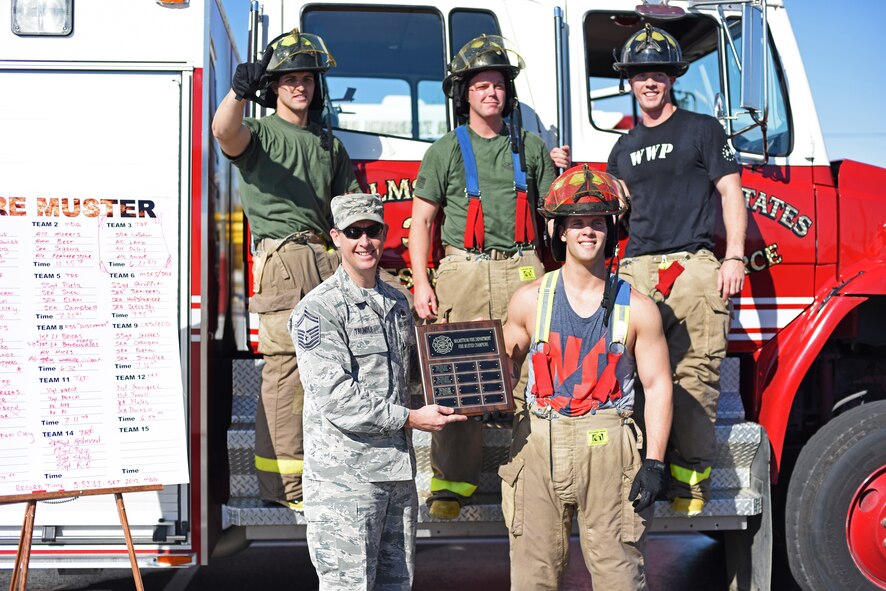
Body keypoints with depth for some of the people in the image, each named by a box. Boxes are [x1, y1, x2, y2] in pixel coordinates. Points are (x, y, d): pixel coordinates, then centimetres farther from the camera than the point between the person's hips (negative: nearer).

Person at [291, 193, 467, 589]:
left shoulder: (397, 302, 14)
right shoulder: (318, 310, -11)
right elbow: (336, 399, -18)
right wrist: (410, 418, -15)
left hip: (398, 469, 7)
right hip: (344, 475, -7)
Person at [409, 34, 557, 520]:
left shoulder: (530, 147, 14)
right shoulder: (446, 150, 9)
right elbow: (421, 219, 8)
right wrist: (421, 284, -2)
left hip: (522, 272, 1)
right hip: (464, 269, -1)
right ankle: (452, 479, 3)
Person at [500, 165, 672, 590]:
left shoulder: (636, 308, 3)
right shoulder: (529, 300, 6)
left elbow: (657, 386, 3)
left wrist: (654, 461, -3)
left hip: (608, 451, -1)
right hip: (538, 446, 1)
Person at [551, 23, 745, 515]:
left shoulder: (701, 129, 9)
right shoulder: (625, 147, 23)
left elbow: (730, 192, 4)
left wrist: (734, 257, -7)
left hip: (693, 266, -4)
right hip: (637, 270, 4)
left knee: (694, 374, -8)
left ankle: (691, 478, -4)